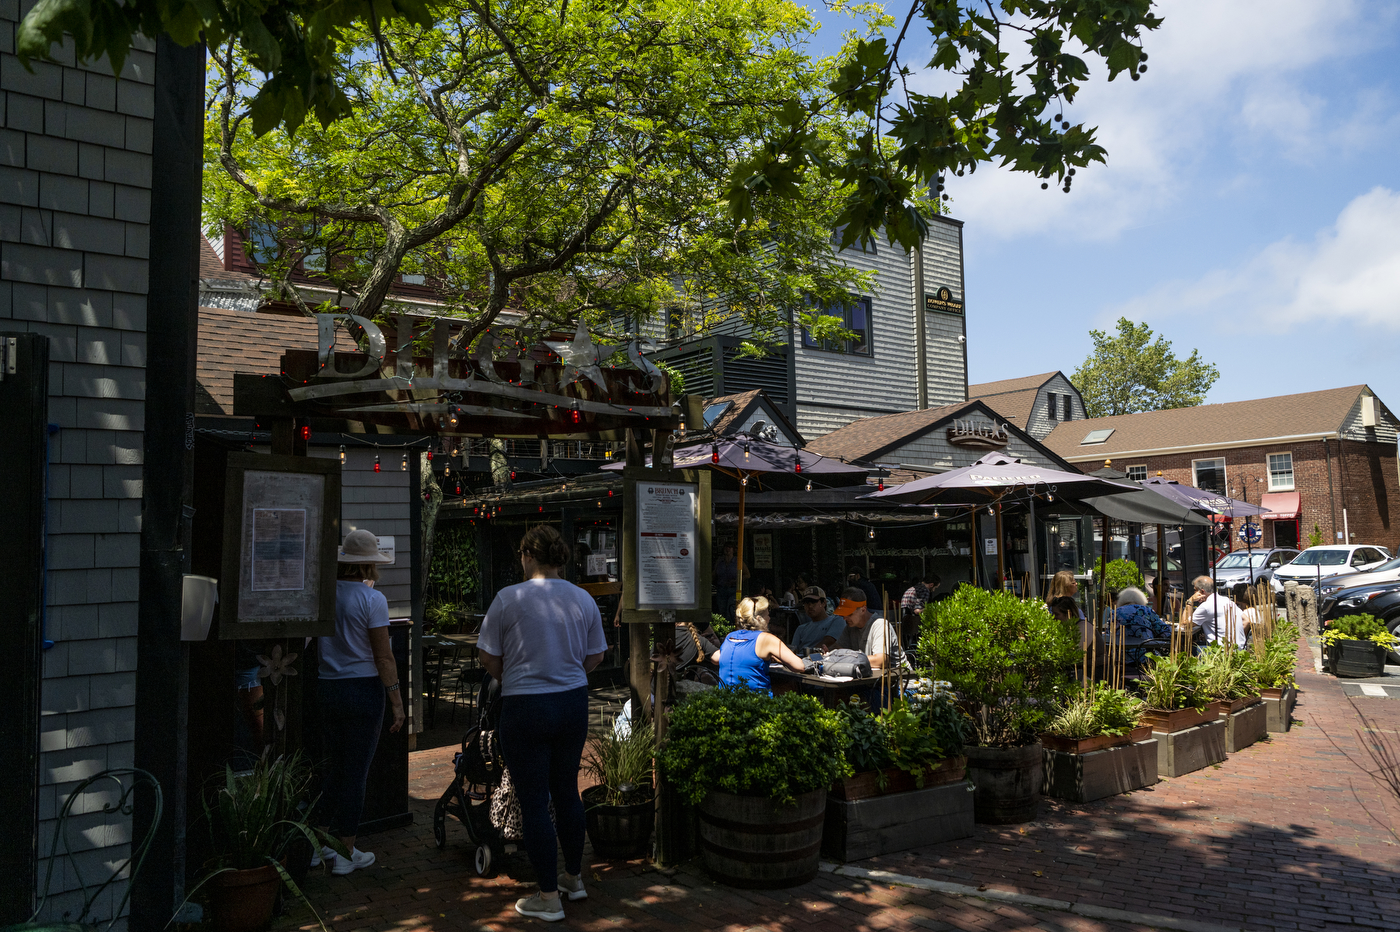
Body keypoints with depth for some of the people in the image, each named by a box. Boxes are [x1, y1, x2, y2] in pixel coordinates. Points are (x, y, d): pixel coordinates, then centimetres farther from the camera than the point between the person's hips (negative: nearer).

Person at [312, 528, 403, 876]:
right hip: (363, 689, -5)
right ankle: (346, 853, 12)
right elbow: (383, 657, -13)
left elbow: (318, 648, 13)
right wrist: (397, 701, -7)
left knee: (333, 765, 17)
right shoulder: (372, 599, -13)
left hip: (328, 687, 5)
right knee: (356, 769, 4)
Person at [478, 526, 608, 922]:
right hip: (574, 703, 5)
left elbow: (488, 657, -6)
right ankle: (574, 877, 32)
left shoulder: (509, 598, -11)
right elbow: (595, 656, 9)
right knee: (567, 791, 19)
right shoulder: (584, 599, 2)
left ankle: (548, 897, 10)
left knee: (534, 801, 4)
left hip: (525, 708, -5)